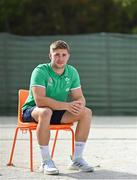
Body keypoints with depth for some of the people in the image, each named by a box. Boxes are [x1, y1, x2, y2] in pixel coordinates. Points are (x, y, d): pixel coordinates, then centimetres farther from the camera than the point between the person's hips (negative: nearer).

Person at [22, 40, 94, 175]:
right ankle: (46, 162, -31)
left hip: (58, 112, 6)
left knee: (86, 112, -13)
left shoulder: (72, 72, -1)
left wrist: (79, 104, -26)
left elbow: (79, 97, 1)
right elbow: (39, 100, -31)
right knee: (46, 112, -40)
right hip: (31, 111, -6)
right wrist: (67, 105, -35)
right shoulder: (40, 71, -20)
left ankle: (77, 160, -6)